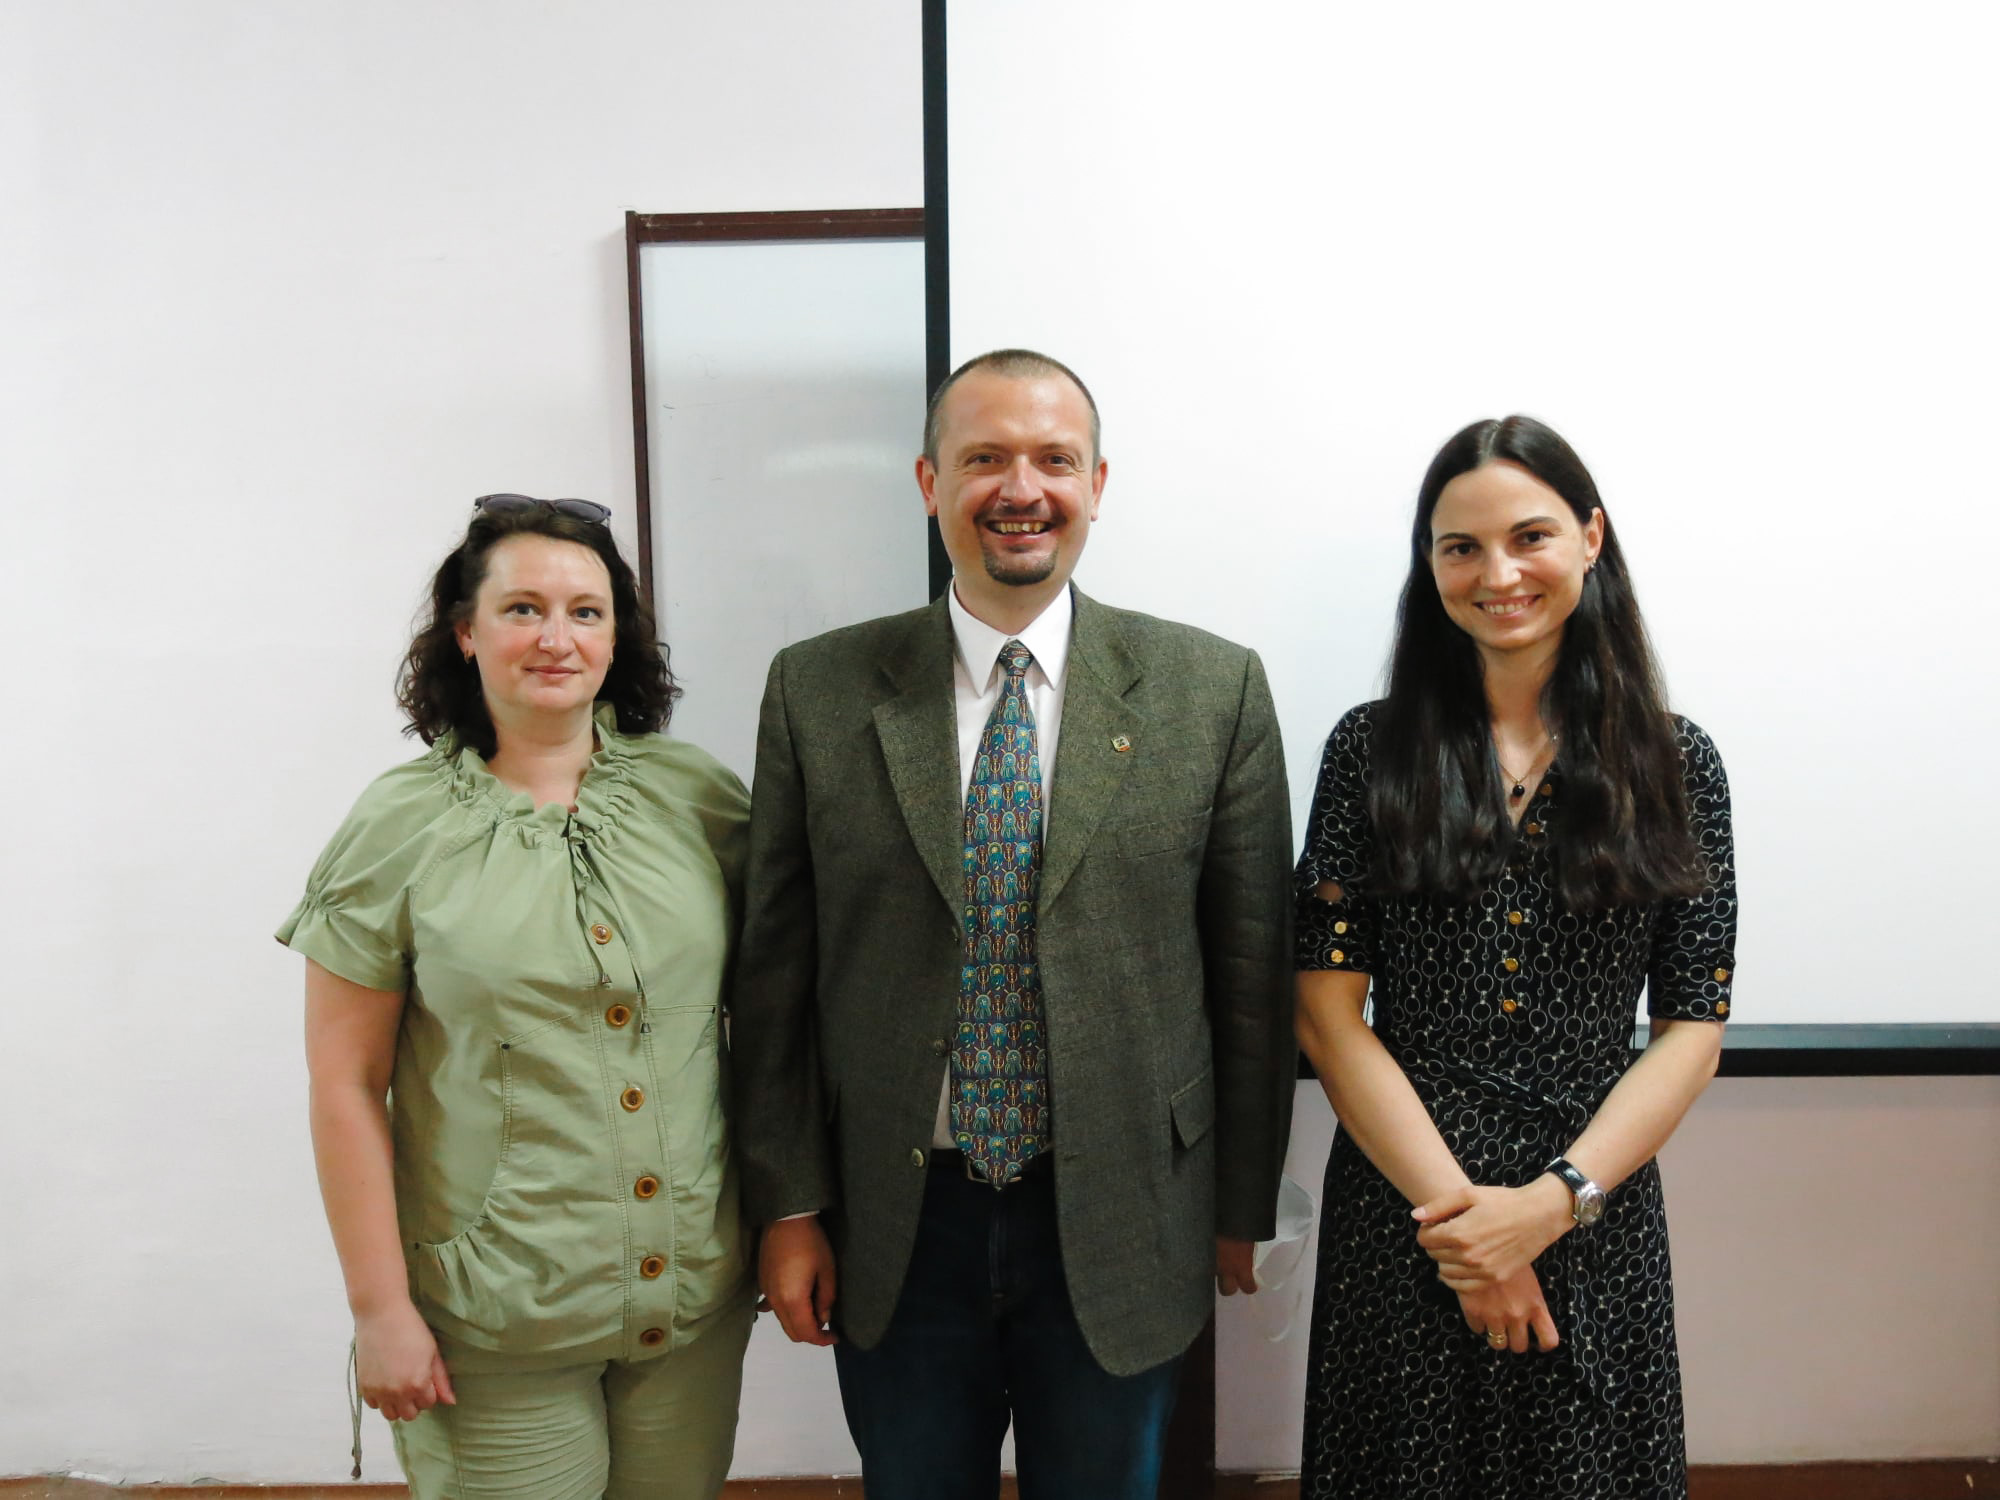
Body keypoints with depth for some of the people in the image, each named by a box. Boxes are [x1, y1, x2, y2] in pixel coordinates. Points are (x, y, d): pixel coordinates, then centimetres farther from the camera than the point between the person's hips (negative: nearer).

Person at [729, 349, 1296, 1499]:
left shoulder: (1213, 690, -5)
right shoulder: (817, 692, -3)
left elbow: (1252, 964, -1)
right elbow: (776, 966, -1)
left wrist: (1242, 1207, 2)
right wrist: (790, 1206, -1)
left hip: (1119, 1224, 0)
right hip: (892, 1228, 1)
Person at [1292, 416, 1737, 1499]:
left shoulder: (1675, 763, 0)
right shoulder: (1371, 749, -3)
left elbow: (1692, 1030, -2)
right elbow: (1328, 1014, -6)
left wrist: (1552, 1202, -13)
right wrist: (1457, 1207, -12)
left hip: (1593, 1215, 1)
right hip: (1400, 1204, 0)